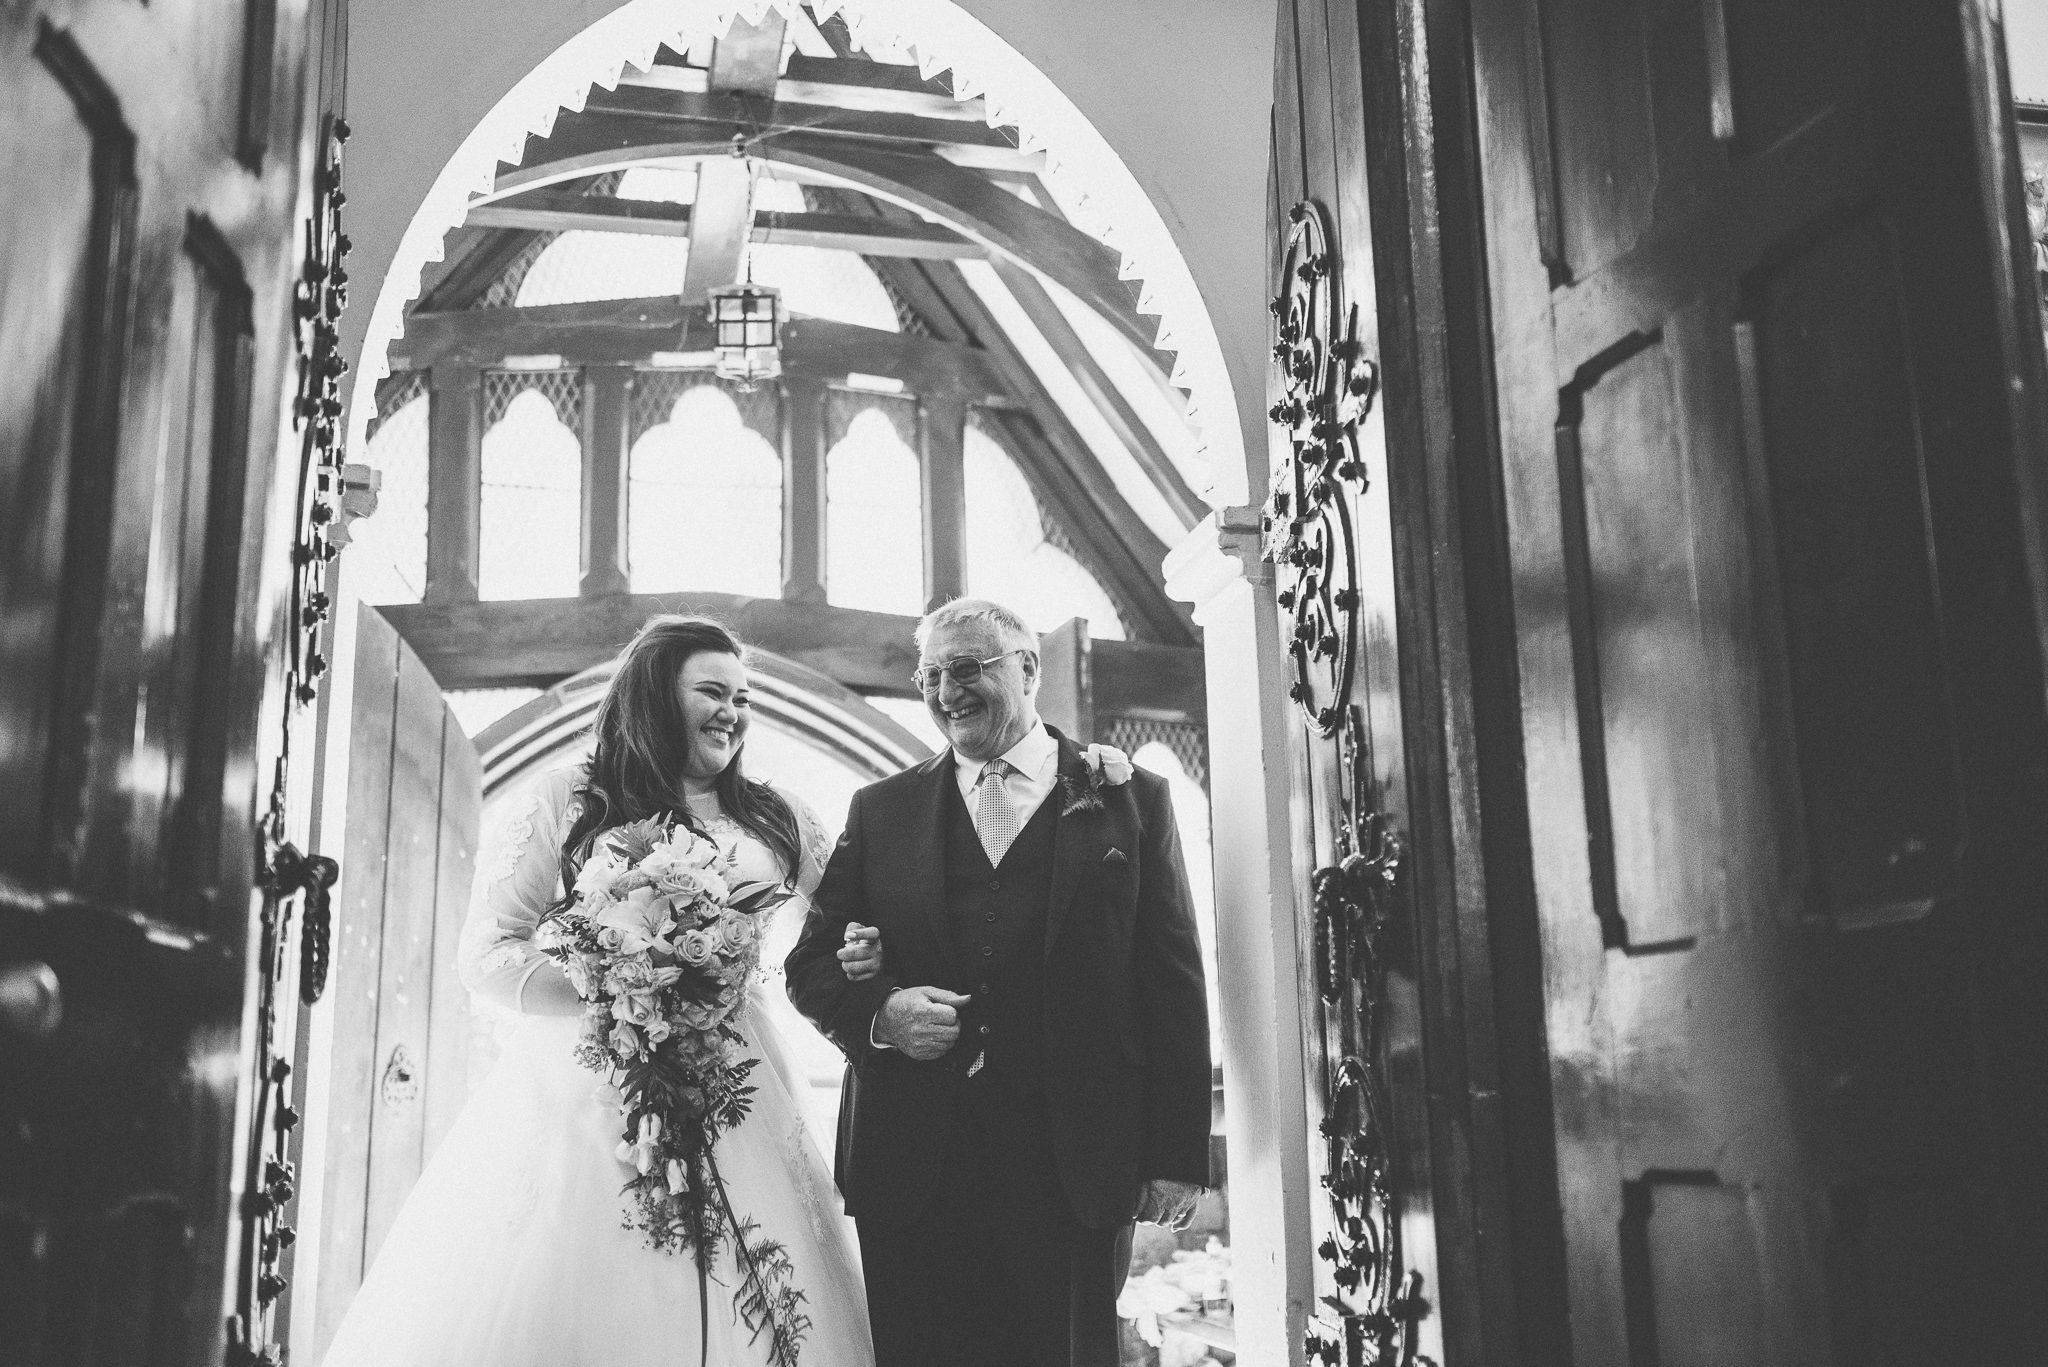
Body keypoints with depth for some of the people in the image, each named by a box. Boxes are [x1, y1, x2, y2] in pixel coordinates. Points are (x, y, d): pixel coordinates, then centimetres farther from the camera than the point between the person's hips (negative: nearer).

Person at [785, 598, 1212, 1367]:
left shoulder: (1130, 800, 6)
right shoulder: (880, 811, 11)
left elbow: (1173, 985, 3)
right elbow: (810, 962, 11)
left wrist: (1176, 1157, -3)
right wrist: (879, 1011, -11)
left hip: (1074, 1169, -1)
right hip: (911, 1170, 2)